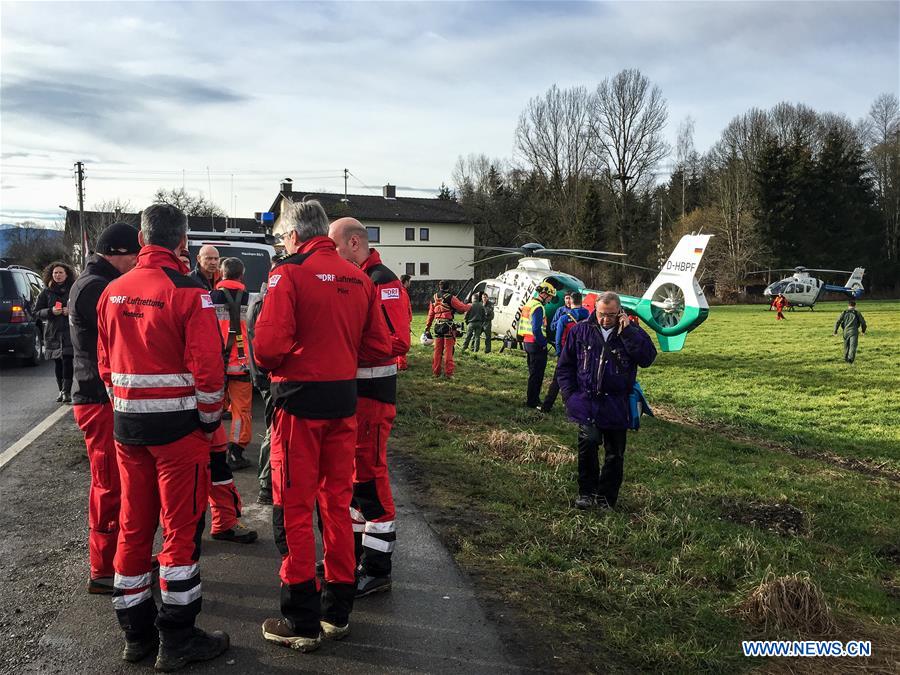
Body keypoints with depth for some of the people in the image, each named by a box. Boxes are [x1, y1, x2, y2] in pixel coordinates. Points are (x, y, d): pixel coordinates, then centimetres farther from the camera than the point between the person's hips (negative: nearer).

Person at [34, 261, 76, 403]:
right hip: (53, 333, 3)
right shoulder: (46, 292, 10)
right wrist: (51, 311, -8)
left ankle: (66, 392, -14)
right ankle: (62, 391, 15)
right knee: (58, 364, 7)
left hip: (70, 332, -3)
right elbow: (37, 311, 10)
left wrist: (71, 311, -13)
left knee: (67, 361, -13)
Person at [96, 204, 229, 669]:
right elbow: (206, 367, -18)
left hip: (126, 423, 6)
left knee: (133, 525, 15)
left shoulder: (113, 292, 6)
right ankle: (177, 640, 14)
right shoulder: (189, 292, -13)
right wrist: (209, 419, -4)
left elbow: (105, 363, 11)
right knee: (181, 529, 4)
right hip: (177, 424, -6)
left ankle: (136, 633, 28)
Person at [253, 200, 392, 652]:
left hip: (300, 399, -6)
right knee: (338, 503, 15)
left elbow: (268, 344, -19)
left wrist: (268, 365, 2)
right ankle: (338, 613, 27)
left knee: (294, 510, 5)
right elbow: (379, 347, 6)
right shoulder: (358, 277, 7)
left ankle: (302, 622, 14)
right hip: (344, 401, 6)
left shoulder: (290, 272, -10)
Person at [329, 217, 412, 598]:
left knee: (369, 474, -3)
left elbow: (398, 341, -23)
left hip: (372, 391, -9)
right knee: (348, 471, 16)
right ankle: (354, 552, 32)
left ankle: (377, 570, 9)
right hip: (347, 387, 9)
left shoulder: (382, 282, -14)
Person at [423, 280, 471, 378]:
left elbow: (430, 315, 13)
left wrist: (427, 328, 16)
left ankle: (436, 372, 16)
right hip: (448, 326, -5)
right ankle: (448, 372, 0)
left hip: (437, 326, 5)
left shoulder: (434, 298, 9)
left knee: (437, 350, 12)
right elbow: (462, 308, -7)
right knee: (448, 350, -1)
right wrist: (470, 306, 14)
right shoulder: (450, 298, -8)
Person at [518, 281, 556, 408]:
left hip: (527, 341, 10)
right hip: (536, 344, -10)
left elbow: (522, 324, 17)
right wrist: (543, 343, -15)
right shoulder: (538, 307, -18)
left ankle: (531, 398, 27)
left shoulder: (528, 305, 12)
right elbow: (536, 330, -25)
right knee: (537, 374, -2)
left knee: (533, 372, 18)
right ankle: (532, 401, 3)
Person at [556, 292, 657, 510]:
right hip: (586, 402, 0)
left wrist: (627, 331, -18)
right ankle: (586, 492, 5)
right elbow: (565, 365, 8)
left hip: (616, 406, 1)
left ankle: (606, 498, 24)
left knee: (615, 454, 8)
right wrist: (570, 394, 1)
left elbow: (647, 358, -15)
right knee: (588, 443, -14)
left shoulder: (632, 332, 1)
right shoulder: (581, 331, 2)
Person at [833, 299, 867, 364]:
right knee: (853, 346, -12)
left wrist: (835, 331, 9)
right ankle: (850, 358, -30)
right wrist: (863, 330, 23)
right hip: (854, 332, -3)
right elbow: (863, 322, 7)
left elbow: (837, 322, 2)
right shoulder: (857, 312, 6)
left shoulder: (844, 312, 10)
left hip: (846, 331, 3)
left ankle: (846, 358, 29)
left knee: (846, 346, 18)